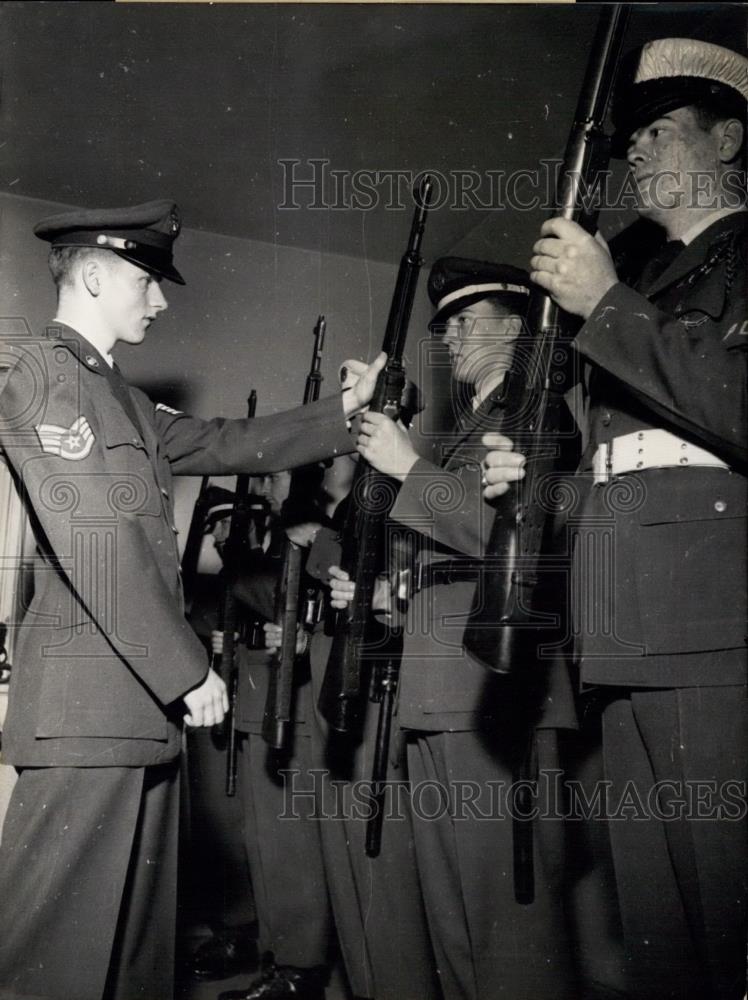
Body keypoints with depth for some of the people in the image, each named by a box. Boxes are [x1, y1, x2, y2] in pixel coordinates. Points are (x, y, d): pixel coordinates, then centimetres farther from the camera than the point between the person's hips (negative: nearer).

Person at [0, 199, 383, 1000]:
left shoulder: (121, 399, 21)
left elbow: (225, 443, 25)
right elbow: (95, 541, -17)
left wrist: (346, 409, 24)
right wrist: (188, 670, -17)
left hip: (141, 698, 10)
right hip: (88, 701, -10)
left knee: (140, 924, 14)